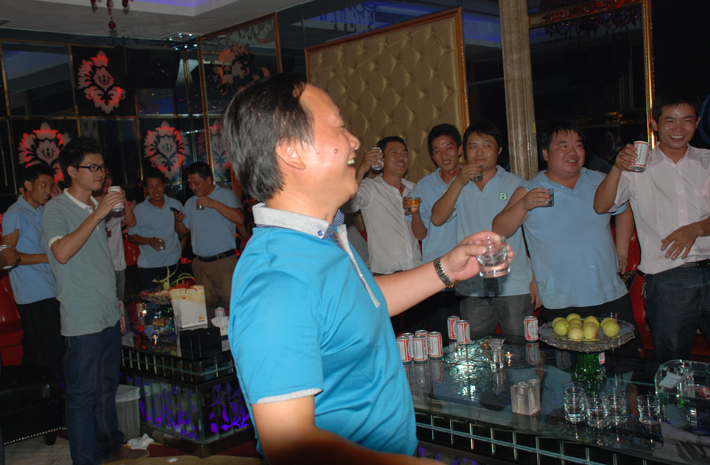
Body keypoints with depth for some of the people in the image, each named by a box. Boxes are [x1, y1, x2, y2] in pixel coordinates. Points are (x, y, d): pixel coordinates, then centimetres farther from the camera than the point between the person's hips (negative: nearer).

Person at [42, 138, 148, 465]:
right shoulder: (56, 209, -9)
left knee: (107, 386, 18)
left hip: (108, 316, 8)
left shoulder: (96, 208, 13)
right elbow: (62, 253, -28)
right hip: (82, 320, -8)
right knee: (83, 392, 0)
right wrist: (97, 214, -26)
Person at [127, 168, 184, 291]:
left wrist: (181, 249, 1)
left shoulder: (175, 204, 7)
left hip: (174, 263, 2)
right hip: (150, 266, -2)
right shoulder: (139, 209, 1)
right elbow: (131, 236, 3)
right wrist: (149, 241, -14)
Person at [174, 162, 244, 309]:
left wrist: (215, 204, -18)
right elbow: (183, 232, 20)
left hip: (224, 262, -5)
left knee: (231, 304, -9)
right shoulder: (190, 203, 18)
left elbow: (240, 218, -16)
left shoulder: (226, 195, 1)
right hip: (200, 264, 5)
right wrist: (178, 221, -2)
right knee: (205, 306, 6)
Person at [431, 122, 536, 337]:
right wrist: (459, 182, -12)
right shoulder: (459, 186, 10)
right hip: (473, 289, 2)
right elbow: (437, 218, -4)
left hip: (515, 286, -1)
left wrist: (537, 278, 0)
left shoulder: (516, 185, 5)